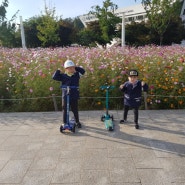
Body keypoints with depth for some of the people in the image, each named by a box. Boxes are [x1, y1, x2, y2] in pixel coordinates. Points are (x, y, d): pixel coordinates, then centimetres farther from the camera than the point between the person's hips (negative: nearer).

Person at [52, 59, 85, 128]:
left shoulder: (76, 75, 1)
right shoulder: (63, 76, -3)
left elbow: (83, 71, -5)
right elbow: (54, 77, -8)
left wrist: (76, 68, -6)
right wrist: (58, 70, -10)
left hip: (74, 97, 1)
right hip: (65, 97, -1)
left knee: (75, 110, 14)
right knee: (65, 111, 9)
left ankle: (77, 122, 34)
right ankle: (65, 123, 25)